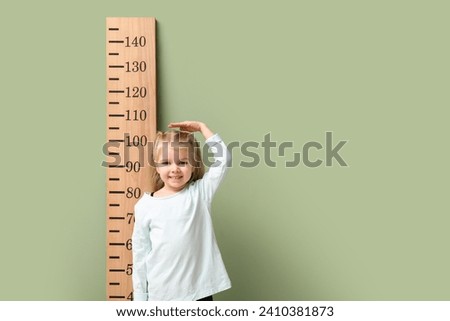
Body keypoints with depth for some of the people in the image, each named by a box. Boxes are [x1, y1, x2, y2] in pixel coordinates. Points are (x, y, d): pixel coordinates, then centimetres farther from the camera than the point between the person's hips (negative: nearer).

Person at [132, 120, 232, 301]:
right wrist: (140, 297, 3)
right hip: (161, 294, 0)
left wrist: (201, 127, -4)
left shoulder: (200, 192, -1)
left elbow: (223, 158, -10)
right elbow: (140, 254, 2)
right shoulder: (145, 205, -2)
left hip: (198, 290, 0)